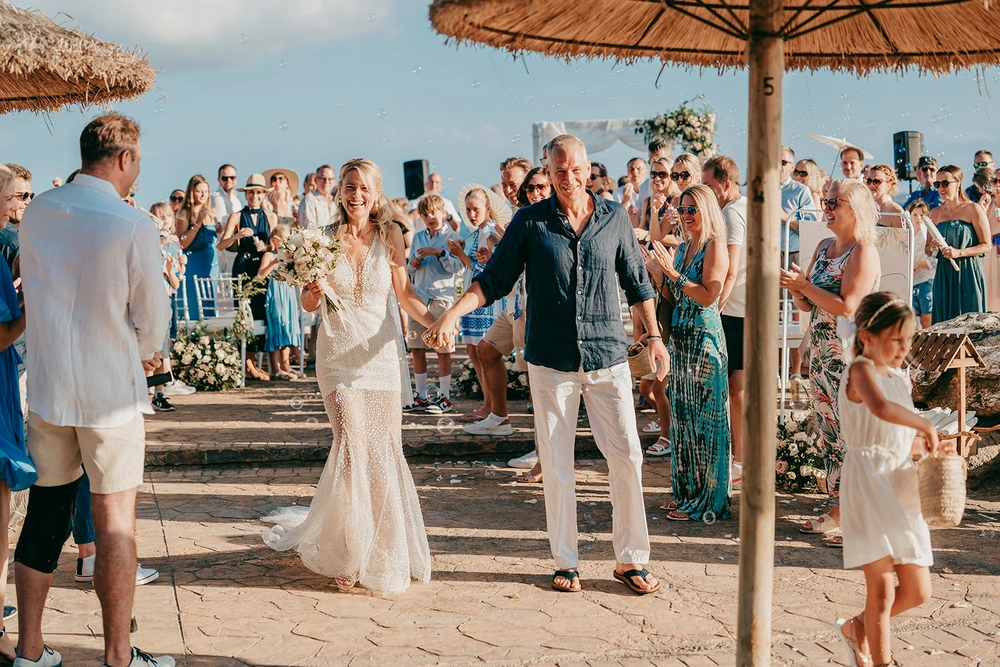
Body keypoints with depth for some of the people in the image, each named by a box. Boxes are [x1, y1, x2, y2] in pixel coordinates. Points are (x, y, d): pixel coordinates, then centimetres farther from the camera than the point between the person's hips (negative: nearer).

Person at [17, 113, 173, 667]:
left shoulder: (35, 213, 1)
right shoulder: (133, 226, -15)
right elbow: (151, 320, -8)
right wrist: (143, 354, 14)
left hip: (45, 388, 5)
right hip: (109, 393, -5)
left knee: (44, 515, 13)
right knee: (115, 522, 4)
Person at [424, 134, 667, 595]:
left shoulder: (614, 218, 5)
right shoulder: (530, 222, 0)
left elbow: (636, 282, 14)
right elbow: (495, 279, 2)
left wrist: (654, 337, 13)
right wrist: (452, 314, -13)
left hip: (607, 356, 1)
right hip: (551, 361, -1)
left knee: (626, 456, -1)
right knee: (556, 464, 4)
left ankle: (631, 560, 11)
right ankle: (566, 562, 17)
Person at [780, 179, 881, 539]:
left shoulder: (863, 251, -12)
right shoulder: (824, 247, 14)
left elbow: (847, 306, -21)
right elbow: (808, 305, 15)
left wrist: (804, 285, -15)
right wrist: (795, 287, -6)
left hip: (851, 357, -9)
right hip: (820, 352, 9)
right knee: (828, 433, 12)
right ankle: (838, 508, 20)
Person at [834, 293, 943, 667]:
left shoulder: (901, 379, 15)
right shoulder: (861, 370, -10)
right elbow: (881, 408, -32)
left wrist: (927, 446, 5)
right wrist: (926, 426, -22)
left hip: (902, 488, 8)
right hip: (868, 483, -8)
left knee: (917, 591, 10)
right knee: (883, 587, -7)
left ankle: (857, 629, 33)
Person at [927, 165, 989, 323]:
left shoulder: (972, 209, -3)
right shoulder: (935, 213, 12)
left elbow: (986, 245, -6)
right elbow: (928, 249, 18)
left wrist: (959, 252, -17)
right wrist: (932, 248, -5)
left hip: (968, 273, -4)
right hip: (943, 274, 5)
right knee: (944, 321, 3)